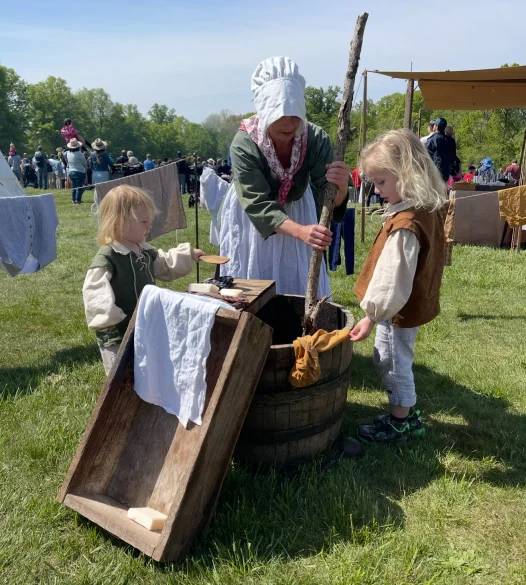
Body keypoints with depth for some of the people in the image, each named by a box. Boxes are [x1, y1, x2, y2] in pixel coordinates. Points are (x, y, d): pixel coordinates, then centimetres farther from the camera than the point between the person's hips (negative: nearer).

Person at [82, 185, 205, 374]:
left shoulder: (145, 252, 7)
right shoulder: (106, 258, -22)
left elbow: (165, 266, 23)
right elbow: (94, 293, -28)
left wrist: (188, 255, 15)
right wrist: (110, 319, -34)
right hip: (117, 337, -8)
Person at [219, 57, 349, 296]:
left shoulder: (315, 139, -23)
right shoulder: (244, 144, -30)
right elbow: (259, 205, -35)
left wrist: (339, 187, -48)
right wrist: (301, 231, -51)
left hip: (296, 211, 2)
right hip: (252, 221, -2)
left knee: (300, 288, 9)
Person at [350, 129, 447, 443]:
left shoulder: (405, 225, -31)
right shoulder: (427, 208, 1)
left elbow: (393, 277, -30)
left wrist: (371, 316, -21)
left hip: (399, 311, -10)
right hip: (412, 304, 10)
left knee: (396, 364, 9)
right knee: (390, 360, 23)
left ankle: (401, 423, 28)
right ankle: (405, 414, 37)